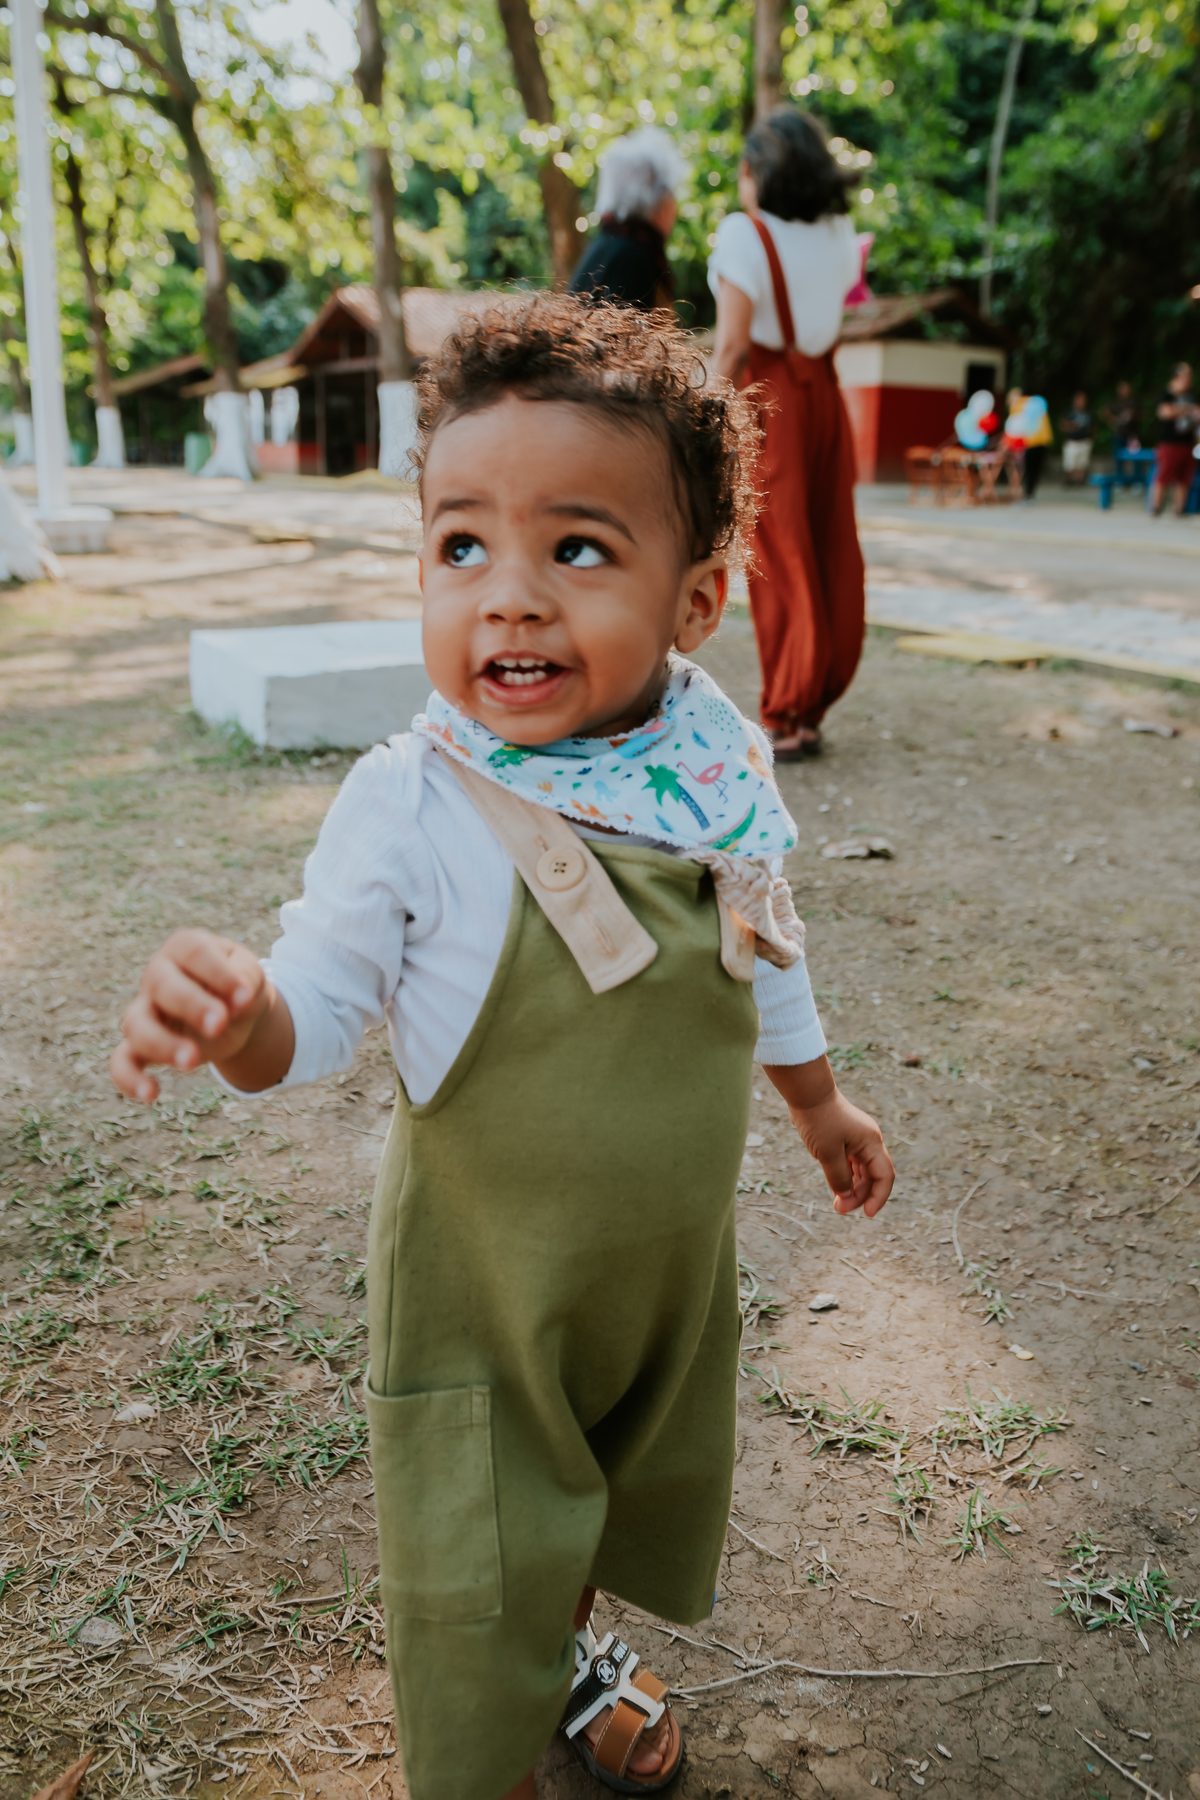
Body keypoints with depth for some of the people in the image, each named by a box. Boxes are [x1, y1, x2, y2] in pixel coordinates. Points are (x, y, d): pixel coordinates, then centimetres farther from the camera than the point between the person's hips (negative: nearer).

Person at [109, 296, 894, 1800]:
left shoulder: (720, 781, -10)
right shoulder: (411, 809, -23)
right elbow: (320, 1002, -17)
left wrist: (819, 1102, 21)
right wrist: (239, 1020, -41)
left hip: (673, 1265, 5)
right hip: (481, 1278, -4)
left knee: (632, 1489, 28)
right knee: (472, 1576, 12)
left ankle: (573, 1647, 61)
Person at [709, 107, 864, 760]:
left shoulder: (744, 234, -9)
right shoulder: (838, 233, 8)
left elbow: (732, 342, -15)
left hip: (765, 396, -6)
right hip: (824, 393, 6)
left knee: (779, 559, -2)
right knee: (829, 553, 9)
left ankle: (784, 722, 1)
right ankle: (812, 712, 16)